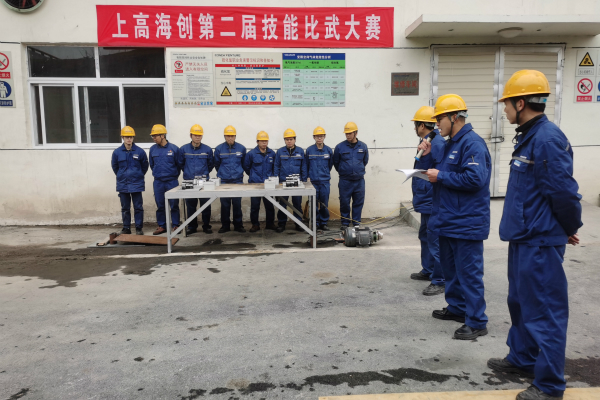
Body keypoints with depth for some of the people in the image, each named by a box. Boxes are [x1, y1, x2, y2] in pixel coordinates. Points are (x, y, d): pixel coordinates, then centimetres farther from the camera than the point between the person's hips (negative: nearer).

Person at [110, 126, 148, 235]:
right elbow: (114, 167, 12)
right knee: (125, 208, 11)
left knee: (138, 207, 3)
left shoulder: (140, 152, -6)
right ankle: (126, 228, 21)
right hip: (122, 184, 2)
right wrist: (121, 176, 12)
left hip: (136, 184, -2)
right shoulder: (117, 152, -2)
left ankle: (139, 228, 12)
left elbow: (145, 166, 7)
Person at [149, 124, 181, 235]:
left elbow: (179, 164, 1)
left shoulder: (174, 148, -7)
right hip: (158, 182, 3)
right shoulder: (153, 149, 2)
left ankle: (175, 225, 13)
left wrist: (173, 175, 7)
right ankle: (161, 226, 19)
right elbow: (152, 164, 16)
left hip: (172, 181, -3)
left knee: (174, 205, 3)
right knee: (160, 205, 9)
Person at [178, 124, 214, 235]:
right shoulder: (183, 149, 0)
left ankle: (206, 226, 14)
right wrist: (188, 172, 11)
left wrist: (205, 174, 7)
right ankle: (191, 227, 18)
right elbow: (181, 163, 12)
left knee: (206, 205, 2)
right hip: (189, 181, 1)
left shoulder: (208, 149, 0)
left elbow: (211, 164, 12)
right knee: (190, 206, 7)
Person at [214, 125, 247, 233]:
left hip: (238, 180, 0)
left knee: (237, 204, 2)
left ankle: (238, 225, 13)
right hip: (223, 180, 0)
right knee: (224, 204, 4)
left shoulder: (241, 148, 2)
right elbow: (216, 163, 13)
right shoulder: (219, 149, 0)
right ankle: (225, 225, 14)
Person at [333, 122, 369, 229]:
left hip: (359, 180, 2)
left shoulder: (363, 147, 4)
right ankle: (345, 223, 16)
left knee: (358, 202, 6)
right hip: (345, 181, -1)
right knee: (344, 203, 3)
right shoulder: (339, 147, -2)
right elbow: (336, 163, 11)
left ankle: (356, 222, 18)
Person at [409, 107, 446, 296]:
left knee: (434, 241, -4)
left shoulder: (437, 143, -20)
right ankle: (427, 270, 37)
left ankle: (439, 281, 6)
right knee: (425, 236, 22)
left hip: (432, 202, -11)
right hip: (425, 201, 11)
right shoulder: (426, 141, 12)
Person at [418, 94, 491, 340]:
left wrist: (441, 176, -19)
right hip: (447, 220, 10)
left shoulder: (472, 143, -16)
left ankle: (476, 322, 8)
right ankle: (457, 308, 35)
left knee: (469, 273, -3)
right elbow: (440, 173, 19)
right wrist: (428, 157, 4)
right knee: (450, 268, 20)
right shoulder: (451, 144, 14)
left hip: (466, 223, -10)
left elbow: (475, 179, -27)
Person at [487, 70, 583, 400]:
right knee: (521, 303, 21)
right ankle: (522, 358, 39)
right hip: (523, 238, 10)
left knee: (544, 311, 2)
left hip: (540, 242, -10)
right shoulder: (527, 137, 11)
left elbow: (564, 192, -19)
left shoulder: (547, 139, -20)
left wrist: (570, 229, -4)